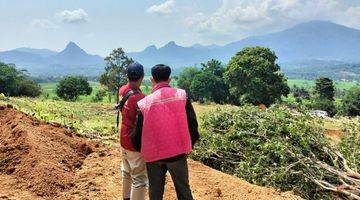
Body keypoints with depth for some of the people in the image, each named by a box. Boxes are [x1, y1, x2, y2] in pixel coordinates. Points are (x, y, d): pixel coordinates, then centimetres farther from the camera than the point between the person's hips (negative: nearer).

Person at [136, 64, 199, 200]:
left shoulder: (145, 102, -7)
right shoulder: (181, 95, -6)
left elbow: (139, 131, 0)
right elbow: (192, 123, -4)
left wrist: (142, 151, 18)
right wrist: (189, 145, 10)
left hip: (153, 154, 0)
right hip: (177, 152, 0)